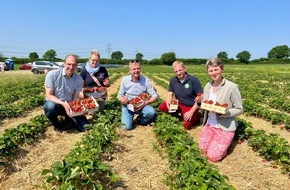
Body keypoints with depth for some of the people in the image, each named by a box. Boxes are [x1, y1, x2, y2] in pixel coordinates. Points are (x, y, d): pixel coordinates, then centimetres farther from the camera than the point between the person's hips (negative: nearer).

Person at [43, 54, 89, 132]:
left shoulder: (79, 79, -7)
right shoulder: (52, 74, -17)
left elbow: (76, 97, -3)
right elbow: (49, 95, -17)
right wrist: (63, 104, -33)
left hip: (69, 106, 3)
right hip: (54, 103, -2)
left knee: (85, 126, -12)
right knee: (51, 106, -40)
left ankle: (69, 118, 22)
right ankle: (56, 124, -4)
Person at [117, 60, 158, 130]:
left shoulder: (145, 80, -6)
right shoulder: (125, 80, -5)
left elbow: (154, 95, -5)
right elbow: (119, 95, 2)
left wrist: (146, 102, -23)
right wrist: (122, 100, -23)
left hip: (141, 105, 1)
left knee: (152, 112, -31)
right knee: (127, 126, -22)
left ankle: (140, 119, 3)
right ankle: (126, 118, 16)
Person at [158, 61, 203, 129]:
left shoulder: (193, 80, -15)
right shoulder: (173, 80, -1)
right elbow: (170, 94, 3)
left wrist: (191, 112, -21)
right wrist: (168, 103, -22)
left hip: (191, 107, -4)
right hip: (179, 105, 4)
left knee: (186, 125, -24)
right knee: (161, 107, -16)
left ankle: (196, 116, 7)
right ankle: (181, 115, 0)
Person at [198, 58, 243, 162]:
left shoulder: (232, 87, -19)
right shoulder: (207, 86, 0)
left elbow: (239, 110, -11)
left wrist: (223, 112, -27)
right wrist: (200, 102, -14)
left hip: (225, 127, -5)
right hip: (209, 124, 6)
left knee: (213, 156, -7)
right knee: (203, 151, 5)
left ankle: (225, 142, 22)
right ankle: (220, 142, 31)